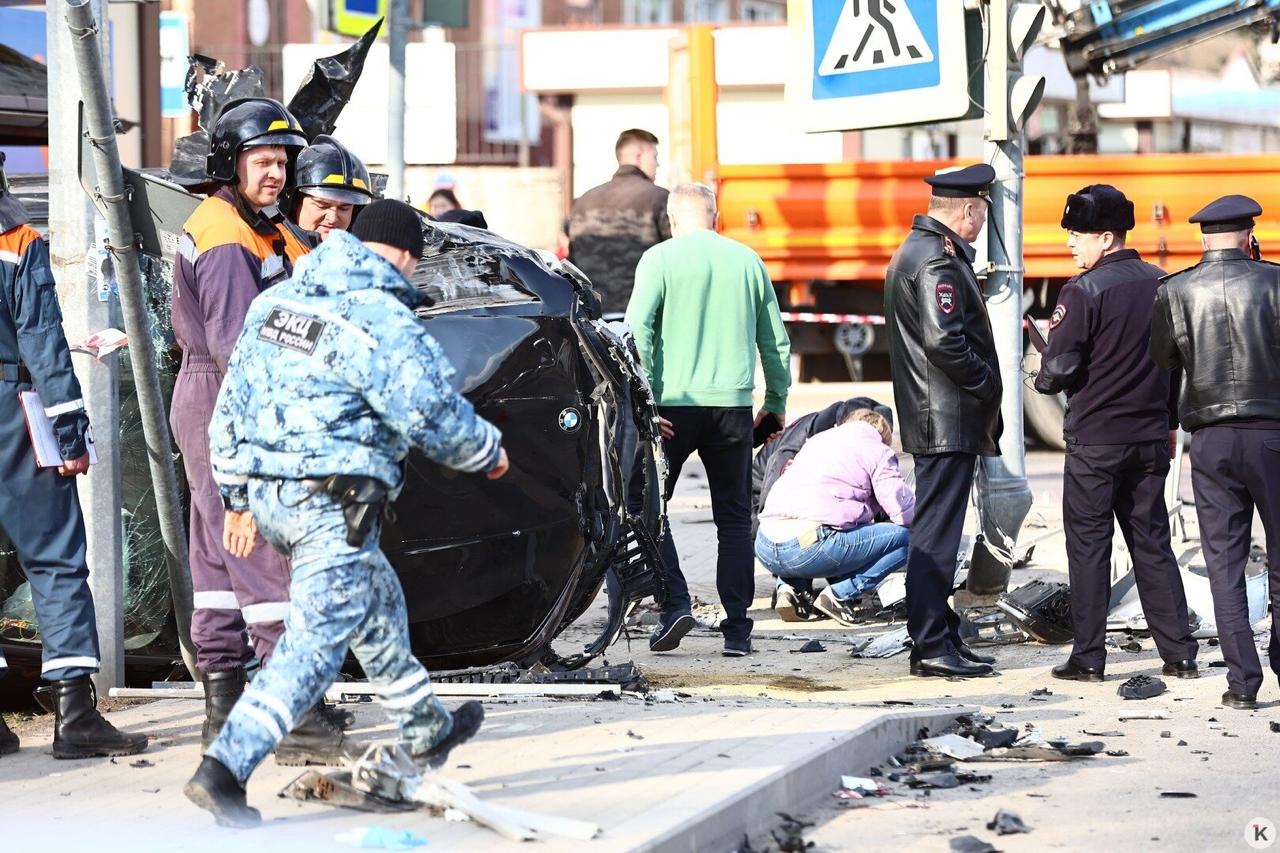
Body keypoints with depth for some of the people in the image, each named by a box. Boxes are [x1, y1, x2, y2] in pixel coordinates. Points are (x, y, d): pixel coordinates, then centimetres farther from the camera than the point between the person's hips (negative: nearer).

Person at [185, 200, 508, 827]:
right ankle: (224, 768, -19)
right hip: (331, 507, -9)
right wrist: (489, 453, 9)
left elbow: (232, 404, 15)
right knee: (315, 643, -8)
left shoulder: (276, 302, 11)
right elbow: (437, 419, -11)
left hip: (266, 491, 9)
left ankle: (427, 731, 43)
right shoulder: (384, 322, -14)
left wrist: (239, 497, 21)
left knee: (378, 604, 27)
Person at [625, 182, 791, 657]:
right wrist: (776, 401, 24)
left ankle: (674, 604, -6)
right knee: (734, 519, 9)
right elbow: (776, 340, 14)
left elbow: (637, 329, -11)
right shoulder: (747, 261, 9)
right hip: (733, 404, 3)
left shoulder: (660, 258, -1)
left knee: (645, 506, 10)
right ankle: (737, 630, 6)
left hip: (675, 403, -3)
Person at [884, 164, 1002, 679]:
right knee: (936, 534, -8)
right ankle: (932, 646, -7)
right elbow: (945, 341, -24)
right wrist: (987, 385, -13)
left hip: (933, 418, 11)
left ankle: (937, 636, 19)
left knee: (936, 531, 14)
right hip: (949, 419, -11)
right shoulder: (938, 262, -16)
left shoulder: (914, 251, 18)